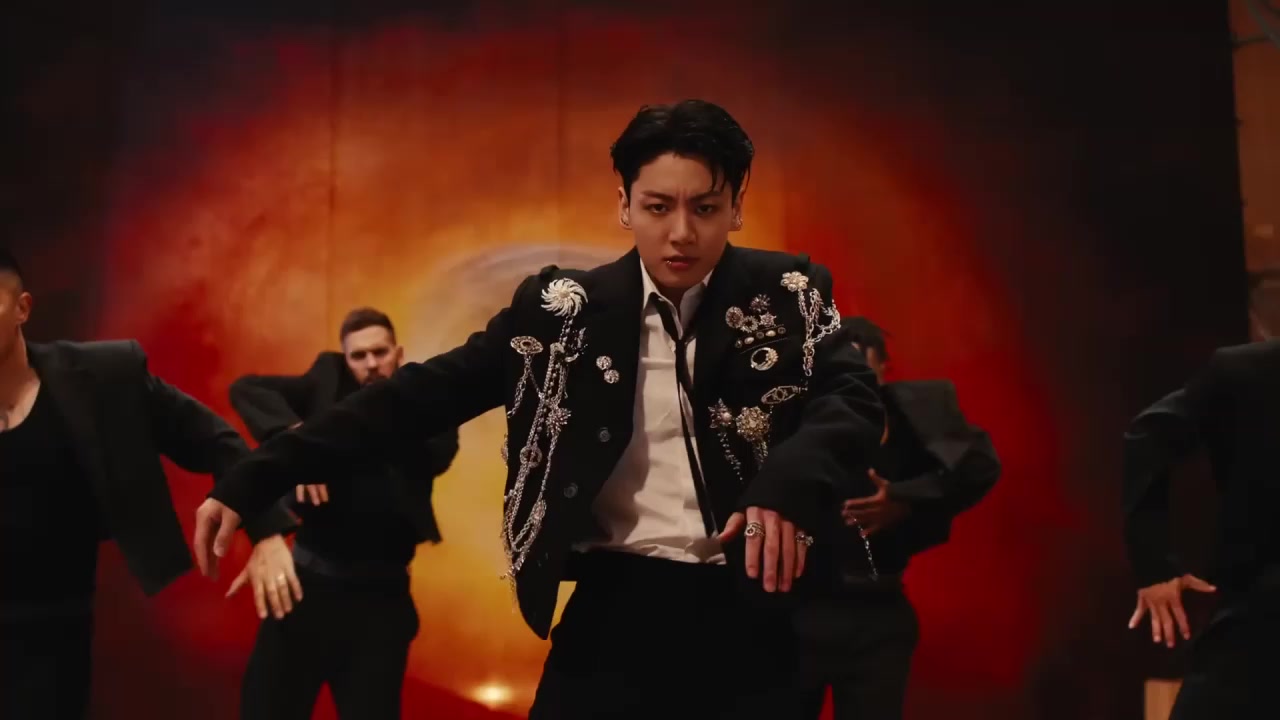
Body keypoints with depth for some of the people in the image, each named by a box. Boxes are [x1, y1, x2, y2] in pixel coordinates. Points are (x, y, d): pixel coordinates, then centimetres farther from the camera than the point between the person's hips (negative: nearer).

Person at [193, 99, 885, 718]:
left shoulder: (788, 294, 2)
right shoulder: (563, 307, 1)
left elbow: (855, 398, -10)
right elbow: (424, 394, -1)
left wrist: (790, 479, -34)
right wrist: (253, 482, -6)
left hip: (748, 614, 0)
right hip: (614, 610, 0)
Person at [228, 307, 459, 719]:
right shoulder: (329, 383, 7)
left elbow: (438, 456, -11)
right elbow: (245, 388, -5)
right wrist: (295, 435, -19)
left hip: (380, 596, 0)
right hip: (306, 582, 1)